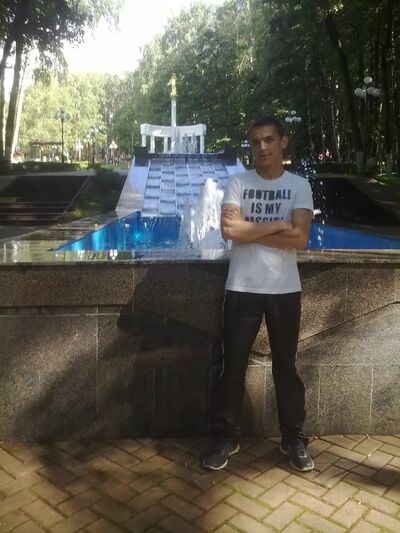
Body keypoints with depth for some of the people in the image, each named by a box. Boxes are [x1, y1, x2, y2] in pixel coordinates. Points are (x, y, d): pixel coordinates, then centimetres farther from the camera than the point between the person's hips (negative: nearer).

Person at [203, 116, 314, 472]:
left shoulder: (299, 186, 1)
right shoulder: (238, 183, 1)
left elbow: (300, 239, -13)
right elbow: (229, 230, -15)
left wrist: (248, 230, -13)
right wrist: (277, 225, -13)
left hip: (284, 290, 0)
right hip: (242, 289, 0)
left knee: (286, 366, 12)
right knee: (233, 367, 7)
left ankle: (294, 439, 28)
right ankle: (226, 437, 24)